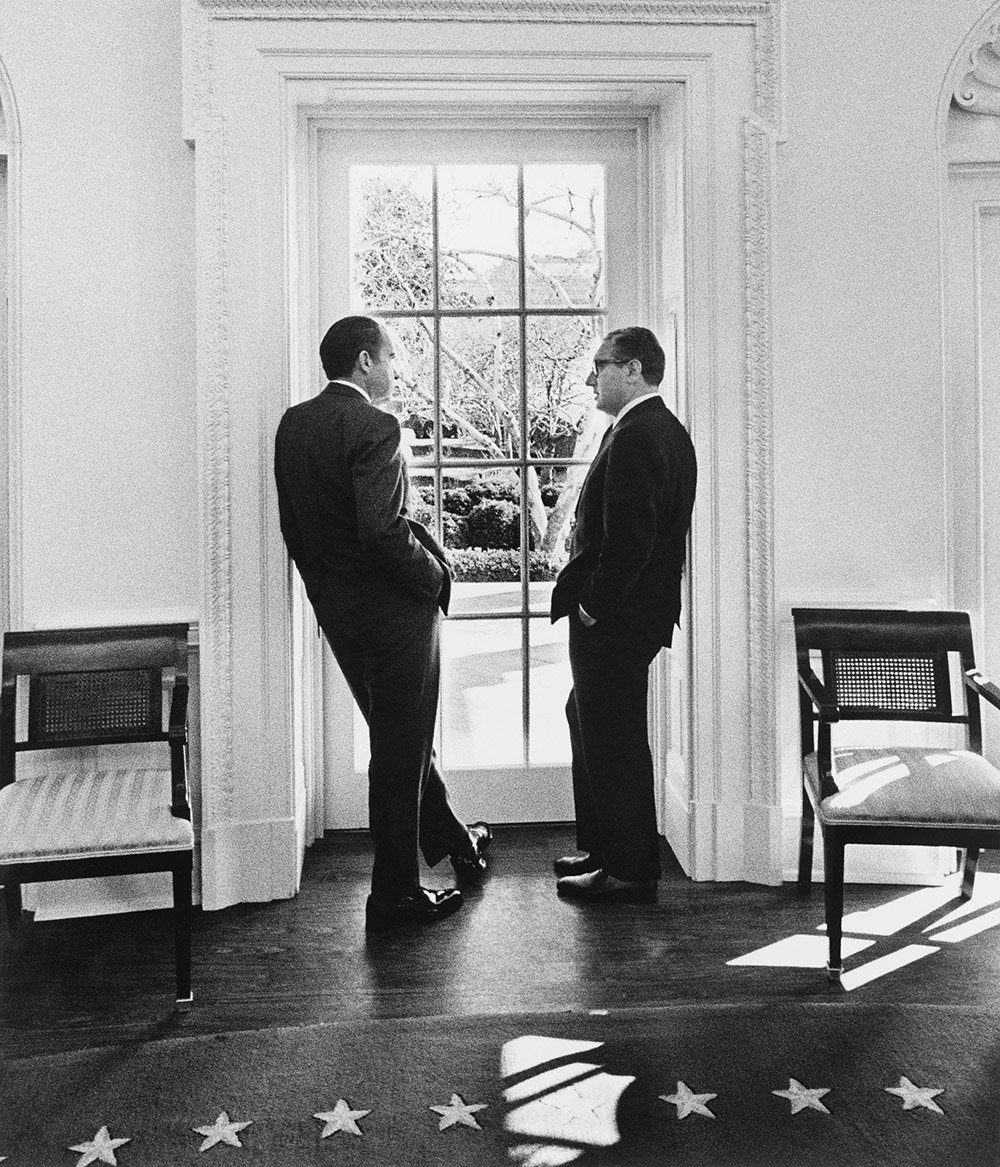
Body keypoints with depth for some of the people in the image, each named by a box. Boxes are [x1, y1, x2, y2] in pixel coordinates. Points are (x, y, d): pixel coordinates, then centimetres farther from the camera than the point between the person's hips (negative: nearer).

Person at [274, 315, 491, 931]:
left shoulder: (293, 423, 6)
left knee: (400, 736, 22)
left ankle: (453, 840, 42)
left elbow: (292, 523, 10)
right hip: (392, 605, -9)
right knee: (401, 748, 4)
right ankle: (395, 894, 15)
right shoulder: (374, 426, -19)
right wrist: (436, 577, -13)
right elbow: (384, 529, -27)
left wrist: (324, 585, 18)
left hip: (333, 604, 9)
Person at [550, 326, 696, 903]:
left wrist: (593, 606, -16)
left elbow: (628, 538, -26)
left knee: (613, 737, 0)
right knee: (589, 721, 21)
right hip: (645, 608, 11)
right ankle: (605, 847, 33)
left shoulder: (634, 437, -19)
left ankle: (630, 872, 13)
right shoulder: (671, 431, 13)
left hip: (614, 618, -11)